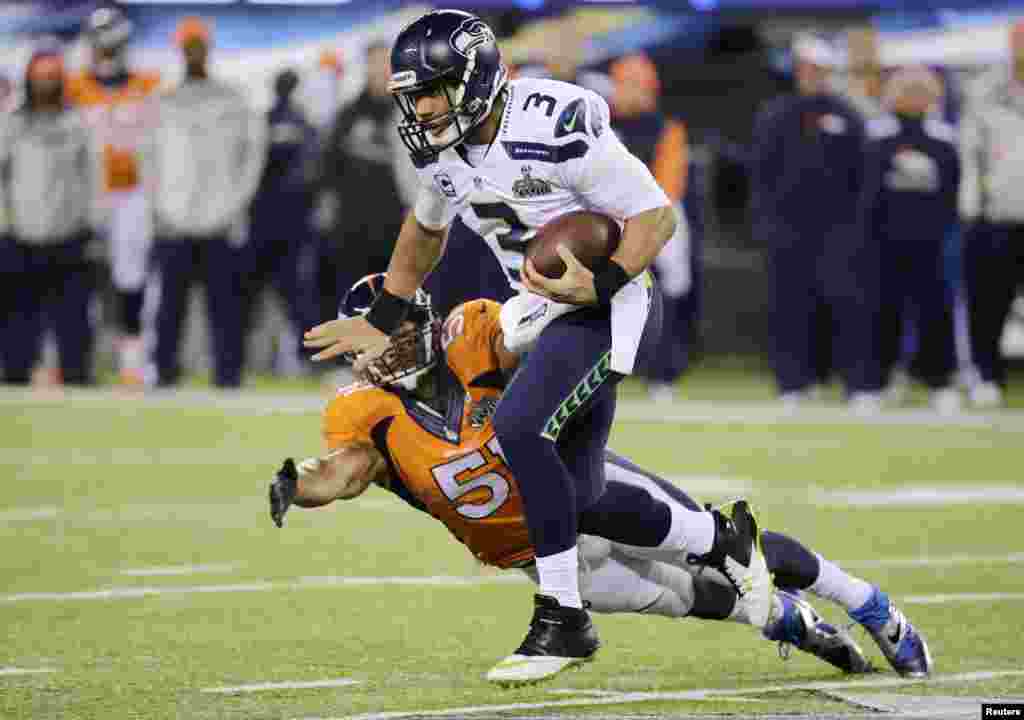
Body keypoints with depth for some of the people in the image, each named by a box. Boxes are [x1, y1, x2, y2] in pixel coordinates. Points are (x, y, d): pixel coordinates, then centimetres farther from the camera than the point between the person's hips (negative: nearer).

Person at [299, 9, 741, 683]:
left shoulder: (555, 126, -24)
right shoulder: (444, 149, 1)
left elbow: (656, 215, -19)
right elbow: (426, 229, 23)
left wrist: (599, 285, -32)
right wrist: (381, 322, 24)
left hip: (611, 304, -9)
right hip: (547, 306, 9)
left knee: (520, 427, -26)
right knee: (577, 498, 9)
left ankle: (565, 620, -19)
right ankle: (718, 541, 28)